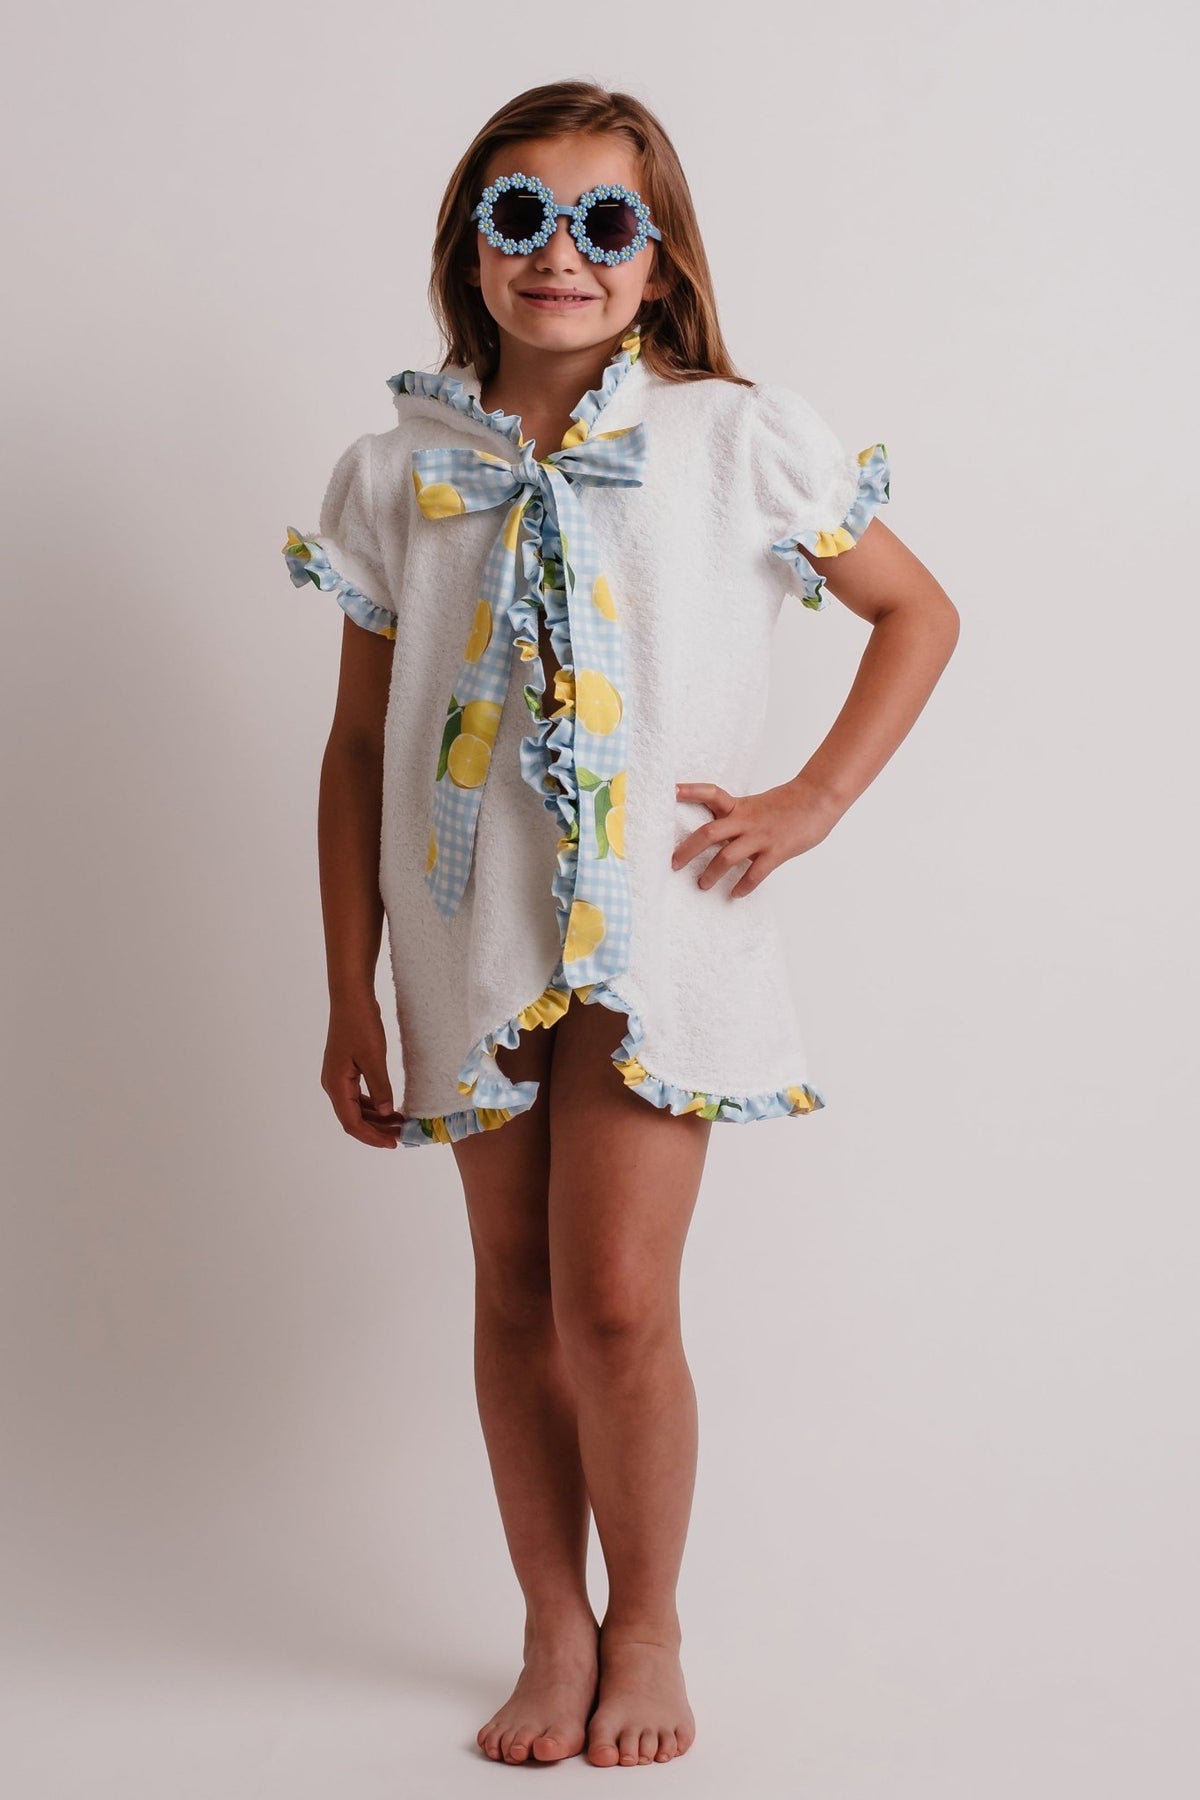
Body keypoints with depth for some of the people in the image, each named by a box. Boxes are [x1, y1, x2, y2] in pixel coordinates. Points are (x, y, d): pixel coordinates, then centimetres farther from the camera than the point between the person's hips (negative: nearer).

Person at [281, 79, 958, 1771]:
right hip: (472, 935, 3)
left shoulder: (742, 443, -3)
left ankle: (646, 1632, 18)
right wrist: (350, 996, 4)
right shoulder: (399, 471, 1)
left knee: (616, 1303, -6)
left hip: (658, 930, -2)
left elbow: (918, 613, 9)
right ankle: (556, 1632, 27)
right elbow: (359, 744, 5)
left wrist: (811, 801, -1)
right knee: (516, 1292, 10)